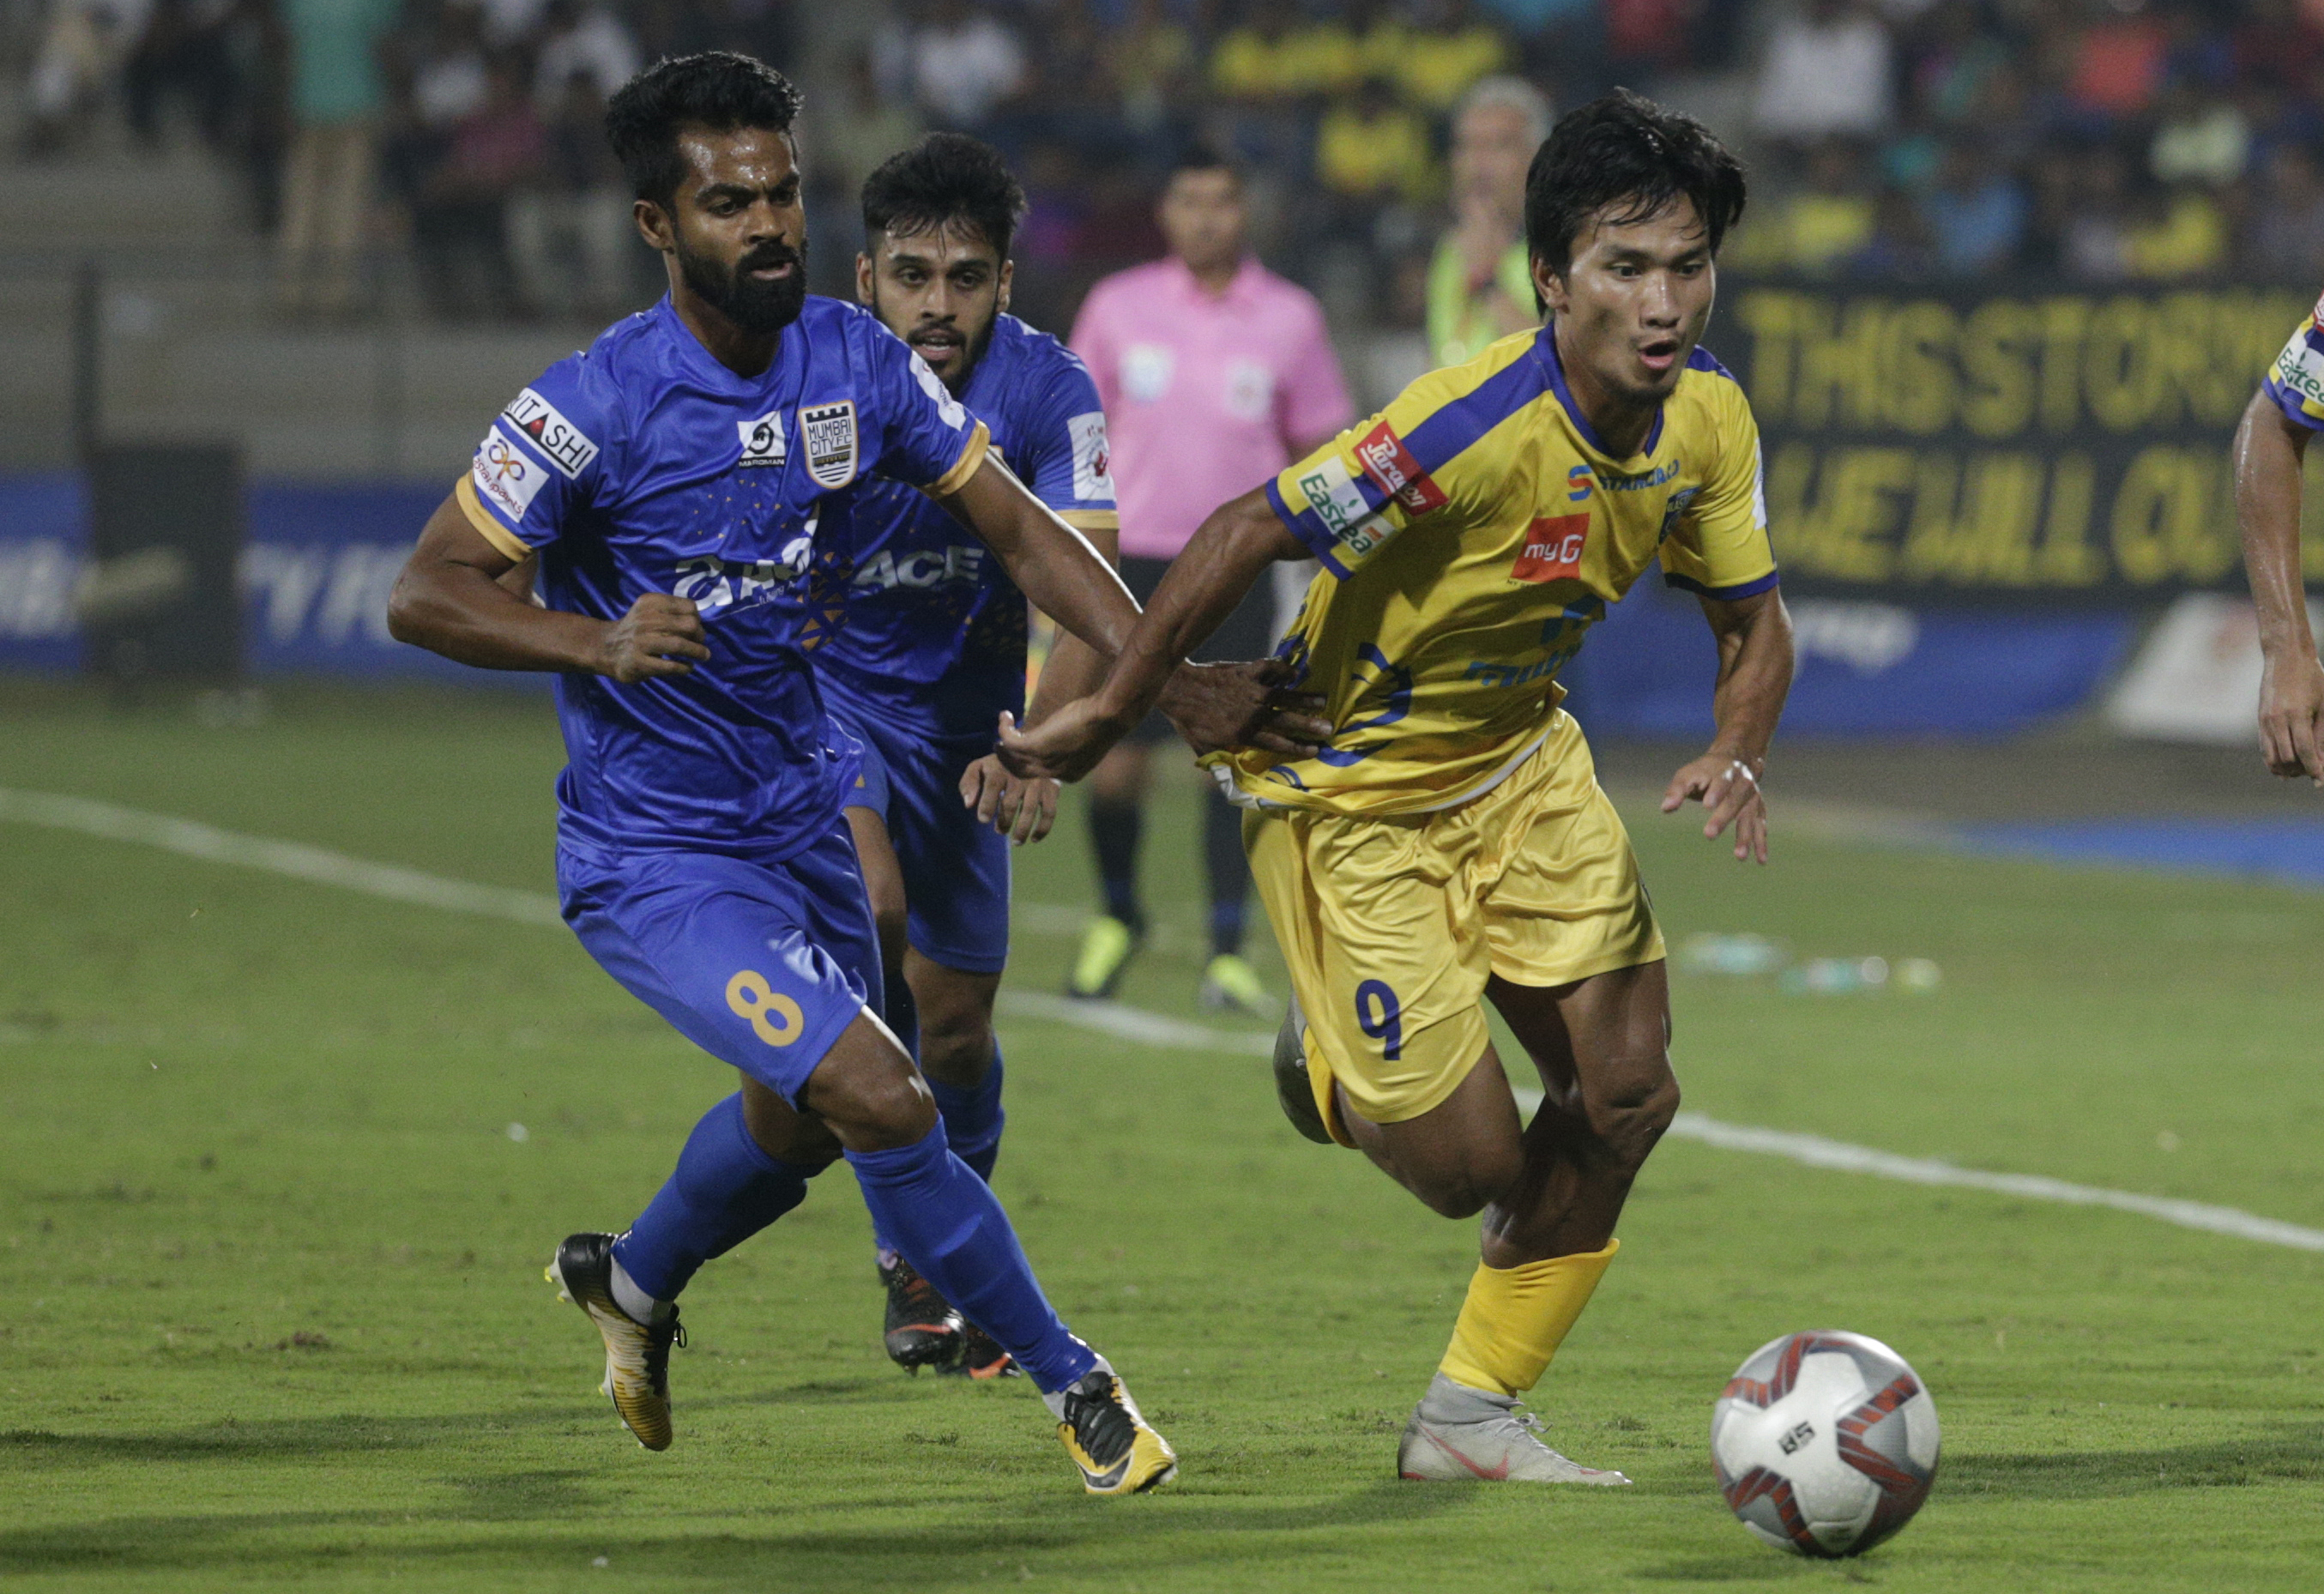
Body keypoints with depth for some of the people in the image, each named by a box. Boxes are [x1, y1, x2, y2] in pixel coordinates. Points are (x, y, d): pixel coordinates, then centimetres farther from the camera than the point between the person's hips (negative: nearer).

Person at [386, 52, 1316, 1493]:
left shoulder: (857, 361, -4)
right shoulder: (596, 405, -21)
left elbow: (1017, 526, 3)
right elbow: (426, 594, -17)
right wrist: (599, 641, -34)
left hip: (804, 819, 7)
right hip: (655, 860, -7)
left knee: (797, 1125, 27)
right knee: (882, 1100, -21)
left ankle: (630, 1280, 57)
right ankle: (1072, 1384, -6)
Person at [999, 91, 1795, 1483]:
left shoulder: (1707, 417, -11)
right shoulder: (1473, 427, -34)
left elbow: (1753, 622, 4)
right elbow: (1244, 538, -26)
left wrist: (1738, 755, -17)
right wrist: (1107, 719, -18)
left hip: (1518, 757, 7)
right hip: (1351, 788, -7)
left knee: (1626, 1087, -2)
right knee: (1474, 1167, -8)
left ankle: (1472, 1416, 18)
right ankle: (1332, 1070, 30)